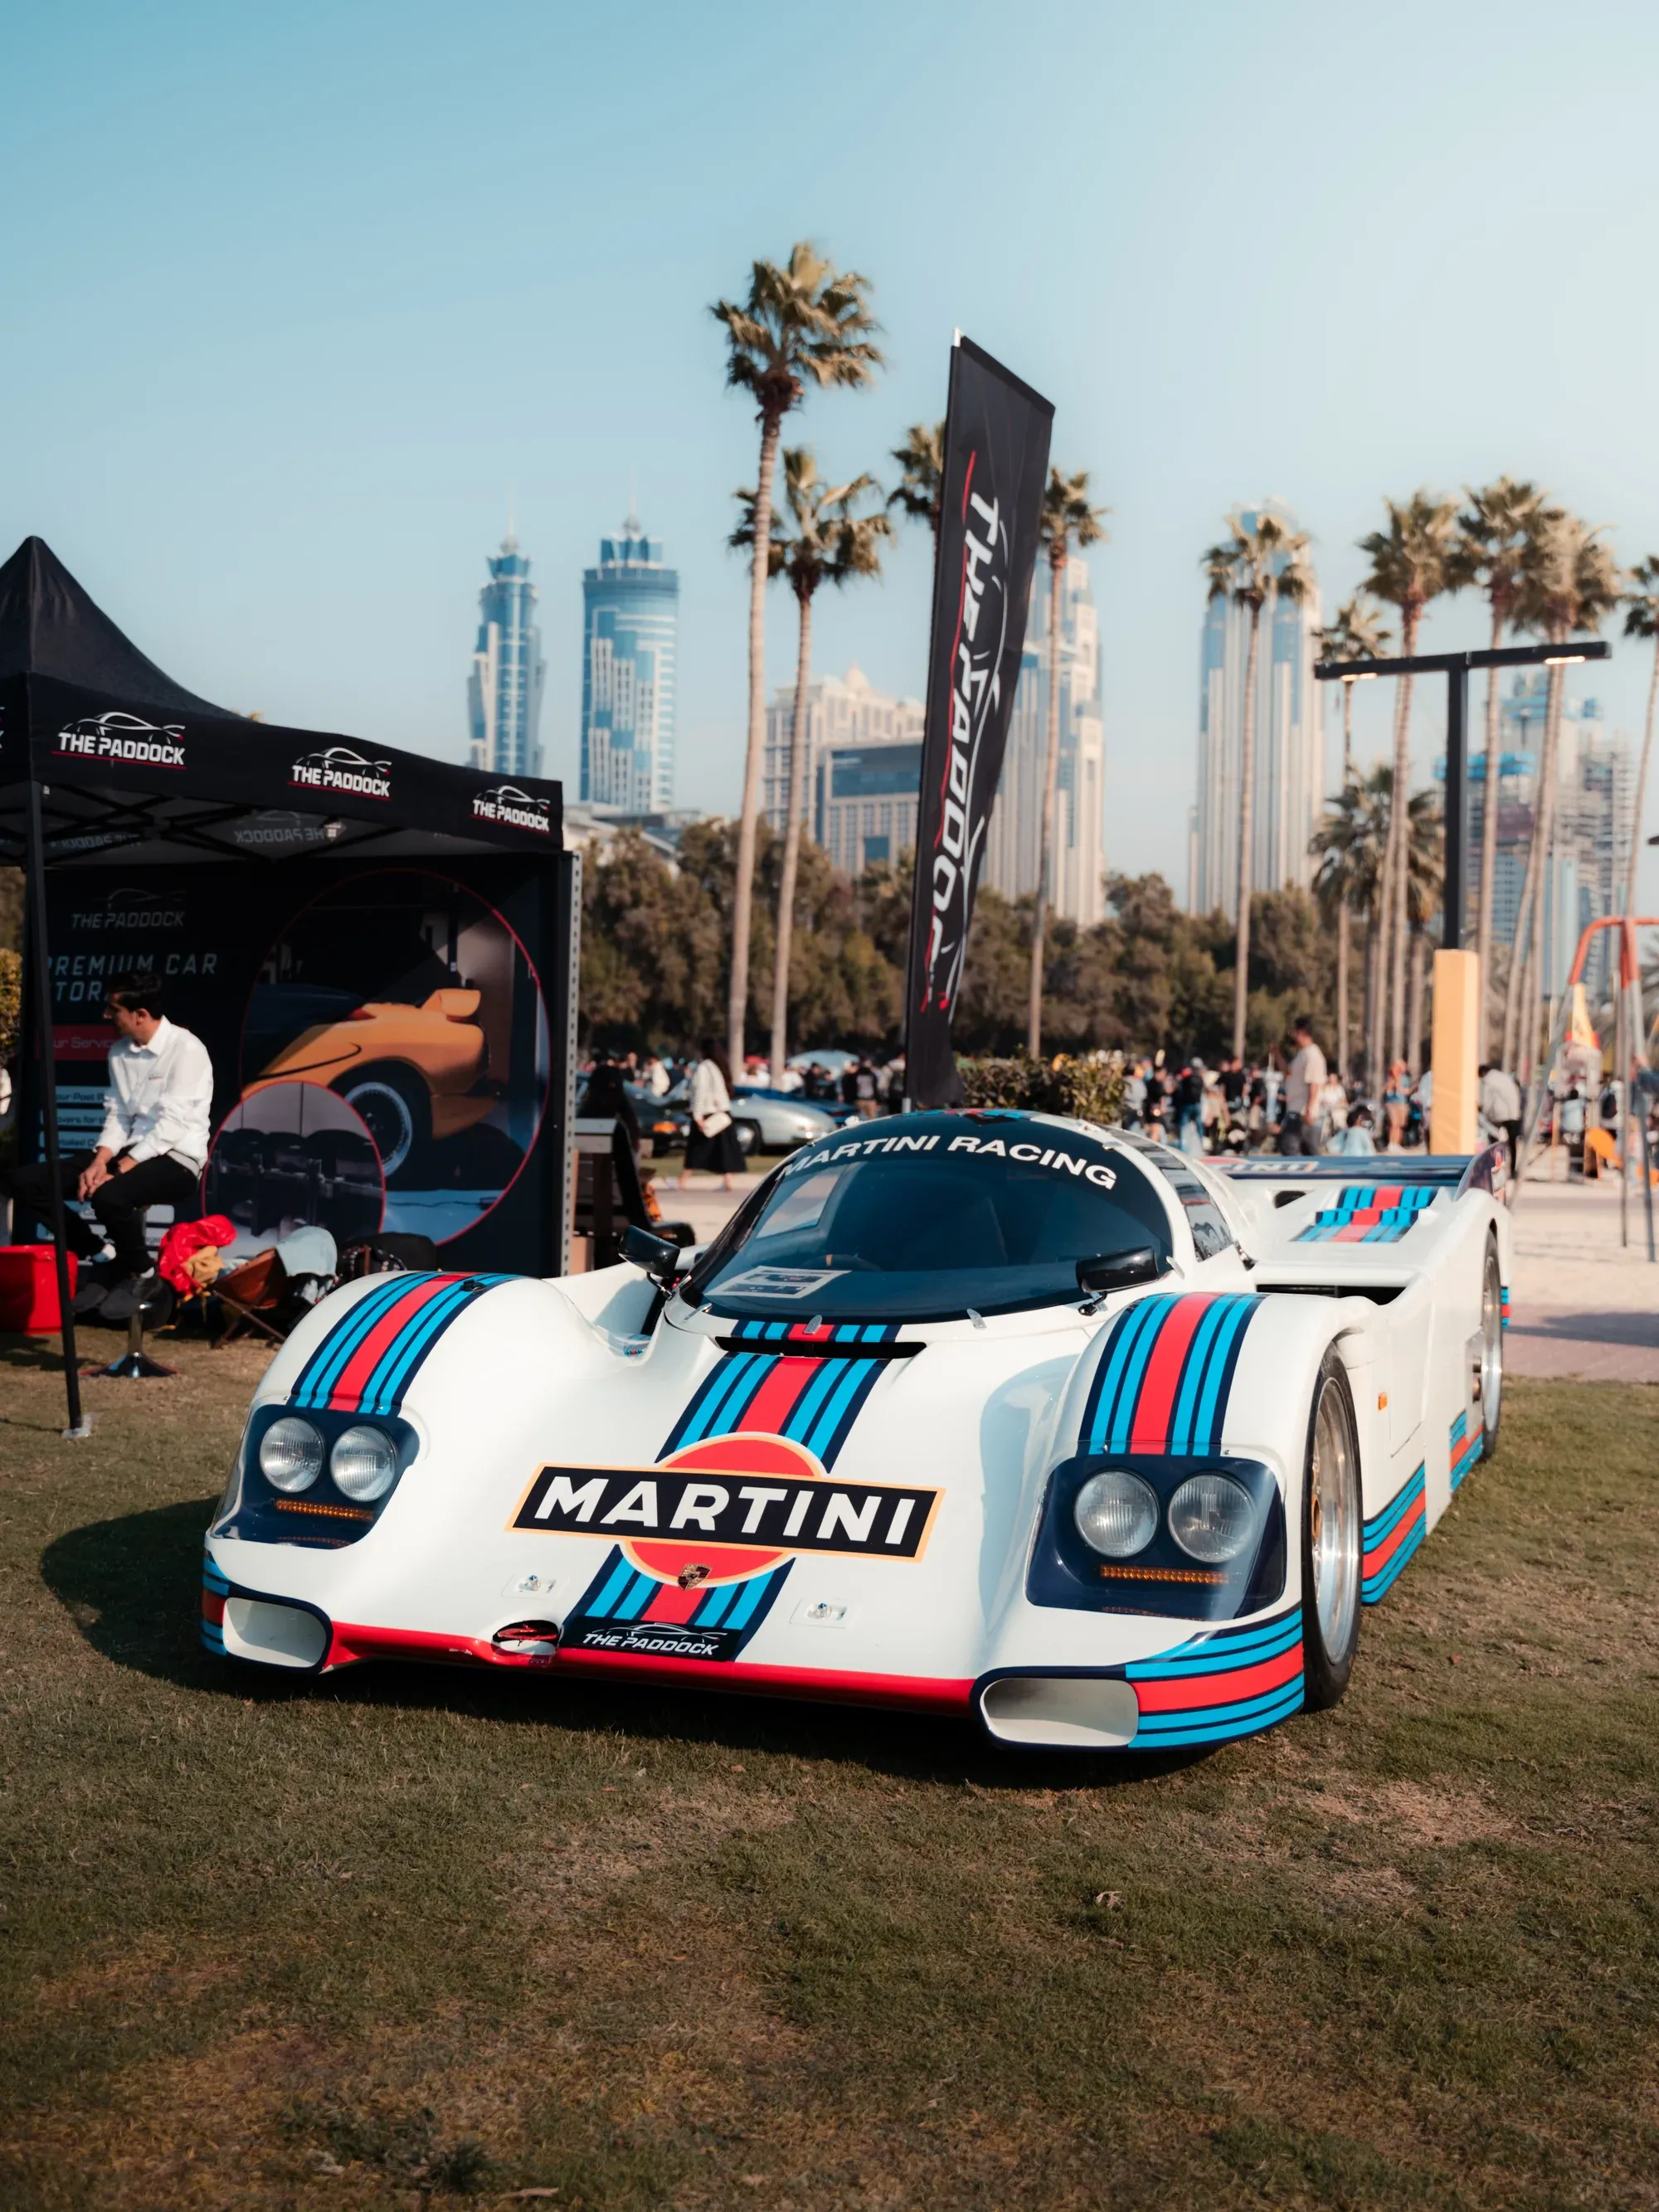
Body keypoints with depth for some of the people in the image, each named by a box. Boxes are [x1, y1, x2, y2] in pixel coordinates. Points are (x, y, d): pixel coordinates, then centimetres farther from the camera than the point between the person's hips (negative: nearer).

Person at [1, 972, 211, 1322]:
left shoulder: (186, 1049, -14)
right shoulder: (119, 1051, 9)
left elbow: (172, 1124, -20)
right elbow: (117, 1115, 10)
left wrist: (121, 1169, -23)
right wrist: (99, 1161, -9)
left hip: (176, 1159, -8)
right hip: (128, 1153, 8)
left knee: (110, 1196, -39)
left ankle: (141, 1275, -10)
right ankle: (98, 1257, 3)